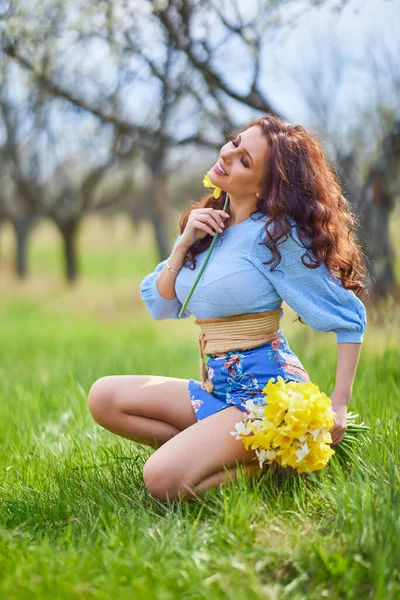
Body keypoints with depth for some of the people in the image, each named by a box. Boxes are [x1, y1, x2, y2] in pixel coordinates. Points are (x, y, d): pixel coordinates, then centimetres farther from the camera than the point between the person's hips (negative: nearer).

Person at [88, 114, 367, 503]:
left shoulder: (277, 234, -12)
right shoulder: (209, 225, 9)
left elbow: (348, 317, -9)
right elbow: (160, 306, 9)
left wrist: (339, 404, -14)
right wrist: (184, 243, -5)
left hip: (265, 389, -7)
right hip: (216, 388, 8)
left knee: (164, 481, -24)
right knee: (104, 397, -4)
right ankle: (202, 451, -3)